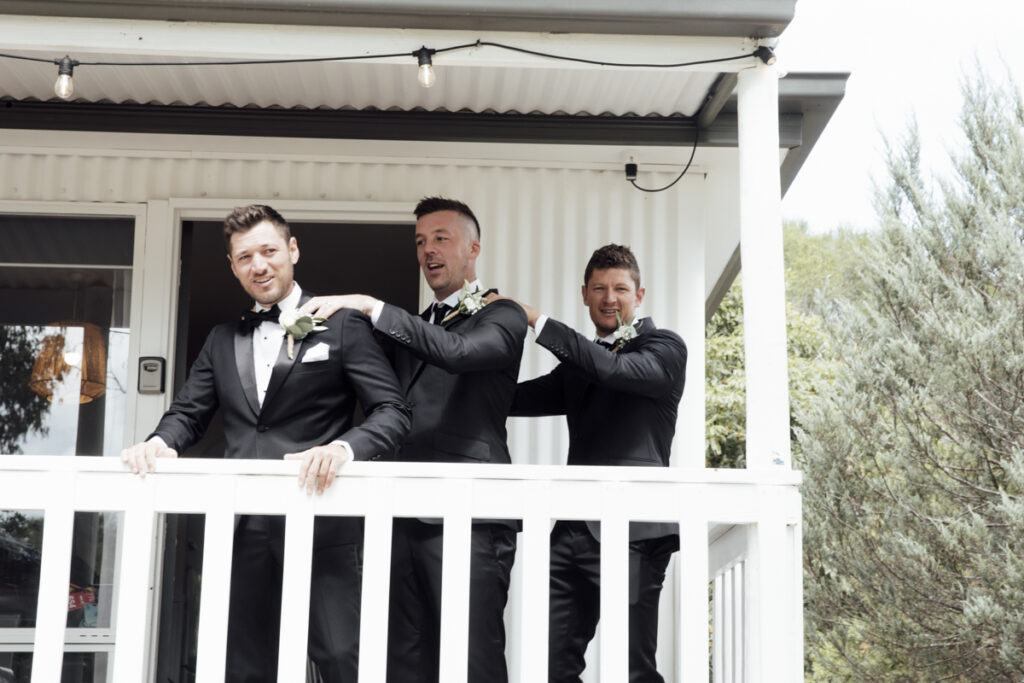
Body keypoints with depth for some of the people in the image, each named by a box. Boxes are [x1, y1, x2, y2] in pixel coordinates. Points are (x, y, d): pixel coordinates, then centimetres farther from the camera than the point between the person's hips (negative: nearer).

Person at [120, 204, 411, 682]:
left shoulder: (342, 324, 4)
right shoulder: (223, 339, 20)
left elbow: (392, 411, -3)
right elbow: (188, 413, 17)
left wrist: (342, 448, -23)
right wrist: (159, 442, -6)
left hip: (320, 521, -5)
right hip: (244, 528, 5)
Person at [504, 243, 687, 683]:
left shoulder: (664, 348, 3)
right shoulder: (579, 363, 23)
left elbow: (612, 368, -16)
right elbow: (519, 398, 14)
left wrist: (536, 321, -13)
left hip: (632, 532, -6)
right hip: (574, 532, 7)